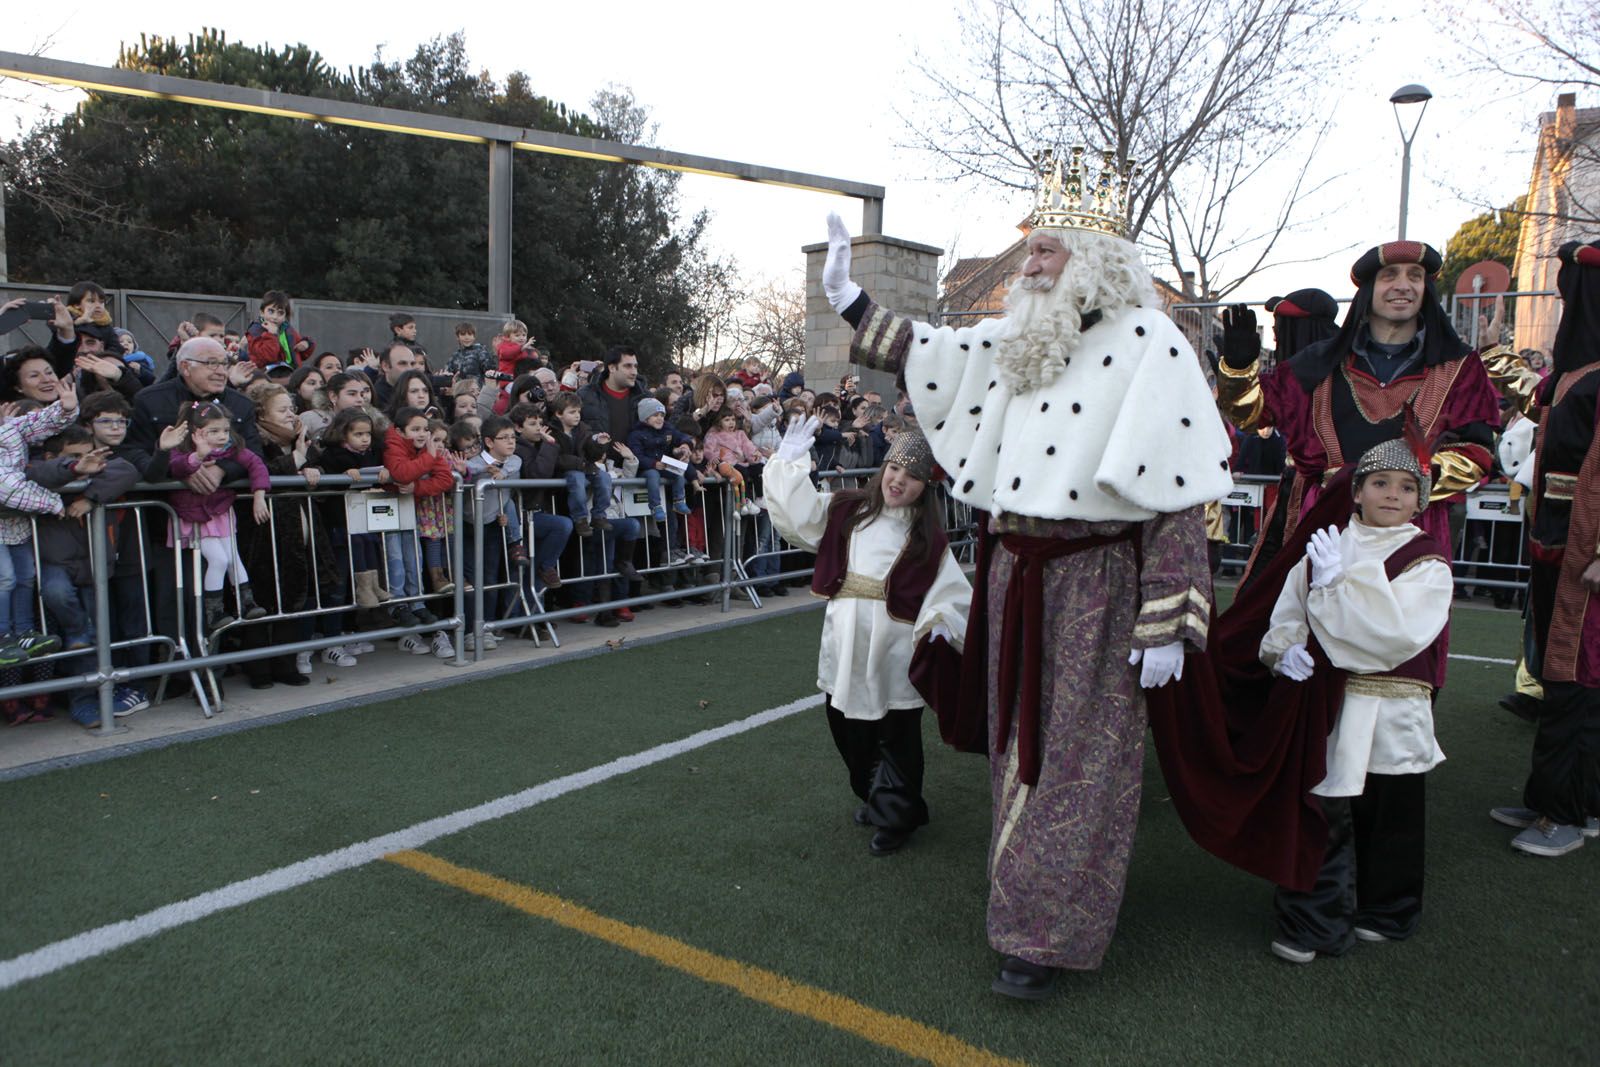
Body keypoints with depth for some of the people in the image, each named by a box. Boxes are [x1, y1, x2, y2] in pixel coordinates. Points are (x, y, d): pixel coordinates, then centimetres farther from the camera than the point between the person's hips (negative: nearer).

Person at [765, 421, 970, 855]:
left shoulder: (929, 541, -2)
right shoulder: (847, 511, 6)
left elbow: (950, 593, -7)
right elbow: (799, 515, 1)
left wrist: (941, 623, -26)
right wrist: (790, 462, -6)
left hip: (895, 654, -3)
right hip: (845, 648, 4)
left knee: (897, 739, 6)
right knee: (848, 729, 17)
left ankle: (894, 817, 23)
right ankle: (872, 795, 39)